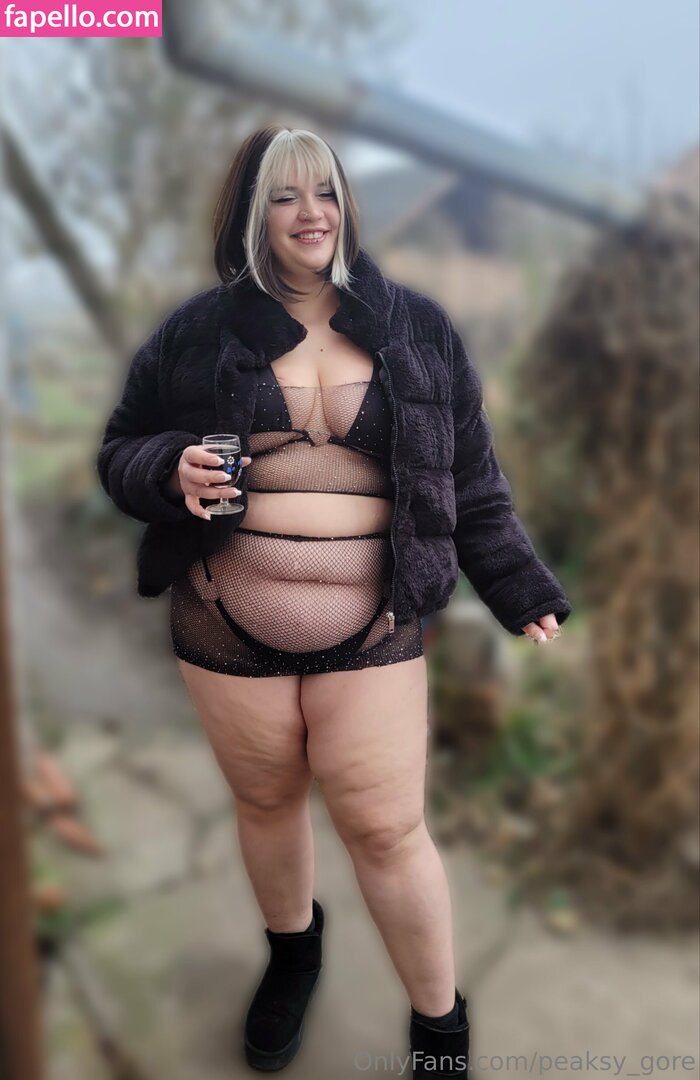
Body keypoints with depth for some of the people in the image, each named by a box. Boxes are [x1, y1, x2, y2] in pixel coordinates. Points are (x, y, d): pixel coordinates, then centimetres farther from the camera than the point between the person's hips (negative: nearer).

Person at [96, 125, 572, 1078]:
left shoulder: (417, 328, 4)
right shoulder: (197, 333, 2)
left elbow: (471, 480, 7)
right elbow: (119, 451, 9)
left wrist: (520, 589, 1)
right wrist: (170, 469, -13)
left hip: (373, 631, -1)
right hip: (226, 627, 2)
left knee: (386, 828, 2)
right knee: (266, 802, 18)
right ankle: (292, 949, 50)